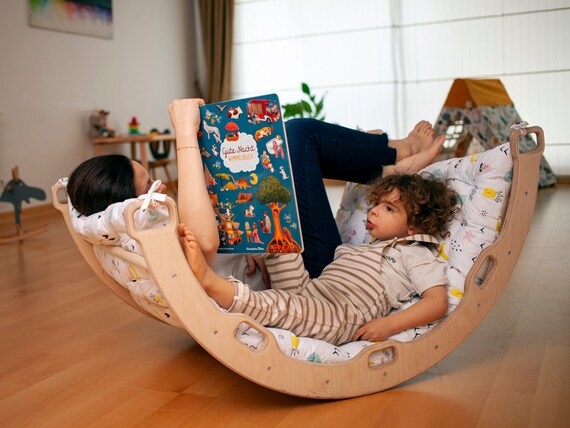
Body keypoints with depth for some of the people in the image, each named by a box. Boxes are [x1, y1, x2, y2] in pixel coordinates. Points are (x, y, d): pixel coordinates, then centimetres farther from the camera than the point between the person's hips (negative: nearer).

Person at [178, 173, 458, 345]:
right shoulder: (365, 249, 34)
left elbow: (437, 302, -7)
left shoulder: (416, 254, 8)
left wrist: (388, 325, -21)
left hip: (340, 317, -8)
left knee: (281, 306, -36)